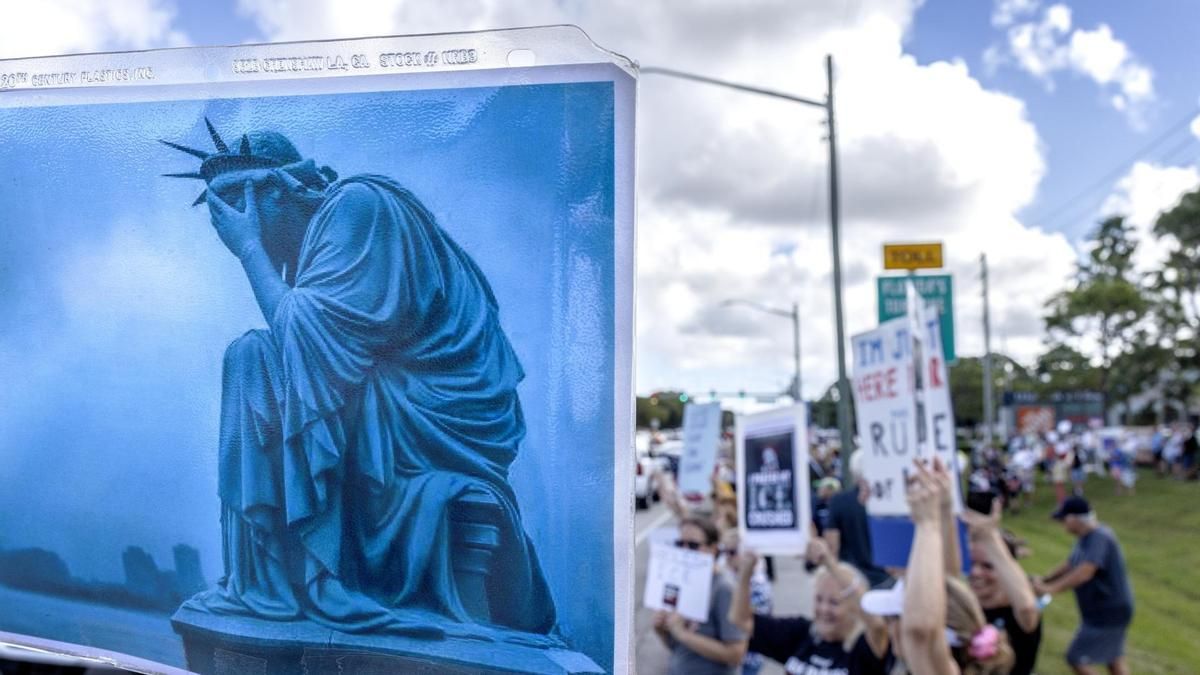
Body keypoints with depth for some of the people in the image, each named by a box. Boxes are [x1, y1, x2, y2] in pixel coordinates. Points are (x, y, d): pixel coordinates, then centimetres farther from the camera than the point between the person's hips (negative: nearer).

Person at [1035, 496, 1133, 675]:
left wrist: (1051, 589, -34)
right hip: (1104, 611, 10)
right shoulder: (1085, 538, 5)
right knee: (1113, 658, 20)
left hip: (1108, 613, -10)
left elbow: (1084, 572, -37)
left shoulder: (1099, 537, -26)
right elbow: (1070, 565, 15)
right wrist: (1043, 580, 3)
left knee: (1076, 659, -3)